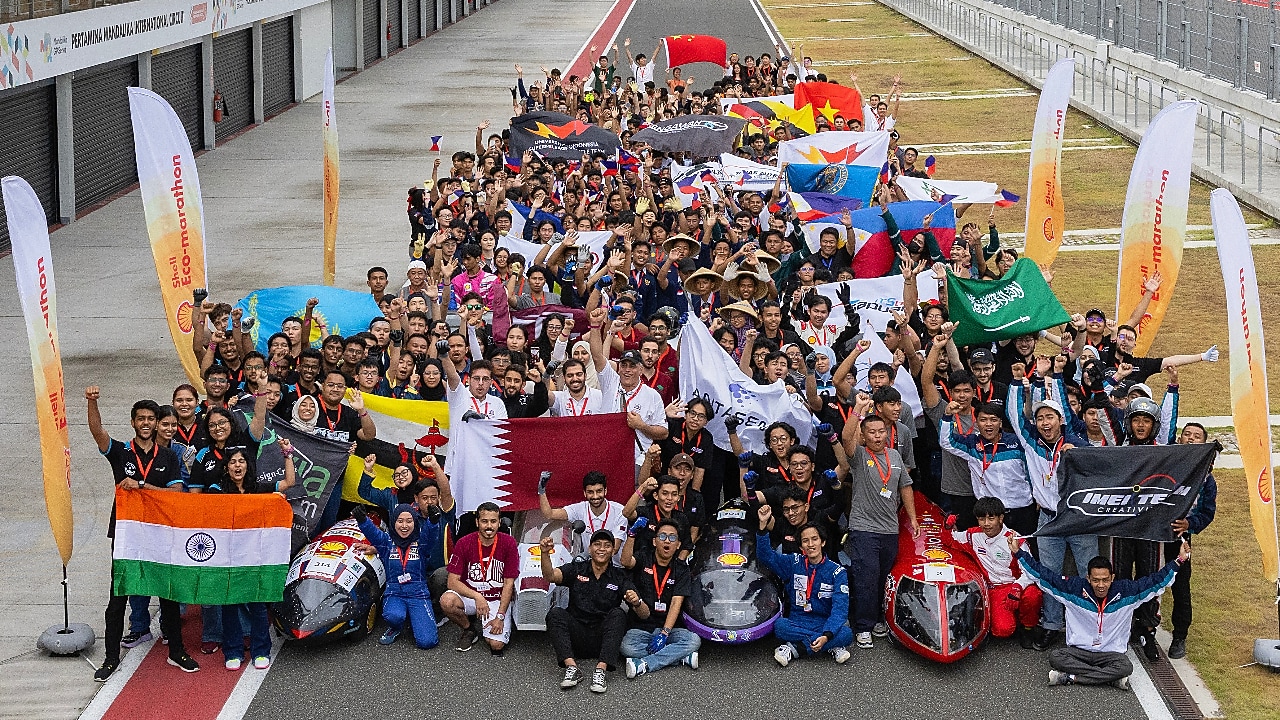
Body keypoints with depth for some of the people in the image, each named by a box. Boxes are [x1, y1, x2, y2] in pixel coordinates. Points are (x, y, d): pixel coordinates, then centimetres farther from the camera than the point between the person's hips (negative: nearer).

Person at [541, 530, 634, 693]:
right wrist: (545, 553, -32)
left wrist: (636, 602, -31)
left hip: (603, 639, 0)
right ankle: (571, 667, -37)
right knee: (555, 613, -22)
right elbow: (550, 576, -13)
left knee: (618, 614, -25)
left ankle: (601, 669, -38)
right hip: (577, 636, 1)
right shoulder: (576, 569, 8)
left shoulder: (619, 577, 5)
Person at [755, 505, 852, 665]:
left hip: (826, 625, -1)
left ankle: (794, 648, -24)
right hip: (797, 624, 1)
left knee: (846, 634, -33)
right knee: (779, 625, -33)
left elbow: (840, 608, -13)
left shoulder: (837, 572, -3)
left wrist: (827, 636, -30)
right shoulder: (794, 563, 6)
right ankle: (832, 646, -26)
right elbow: (766, 556, -2)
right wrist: (763, 524, -16)